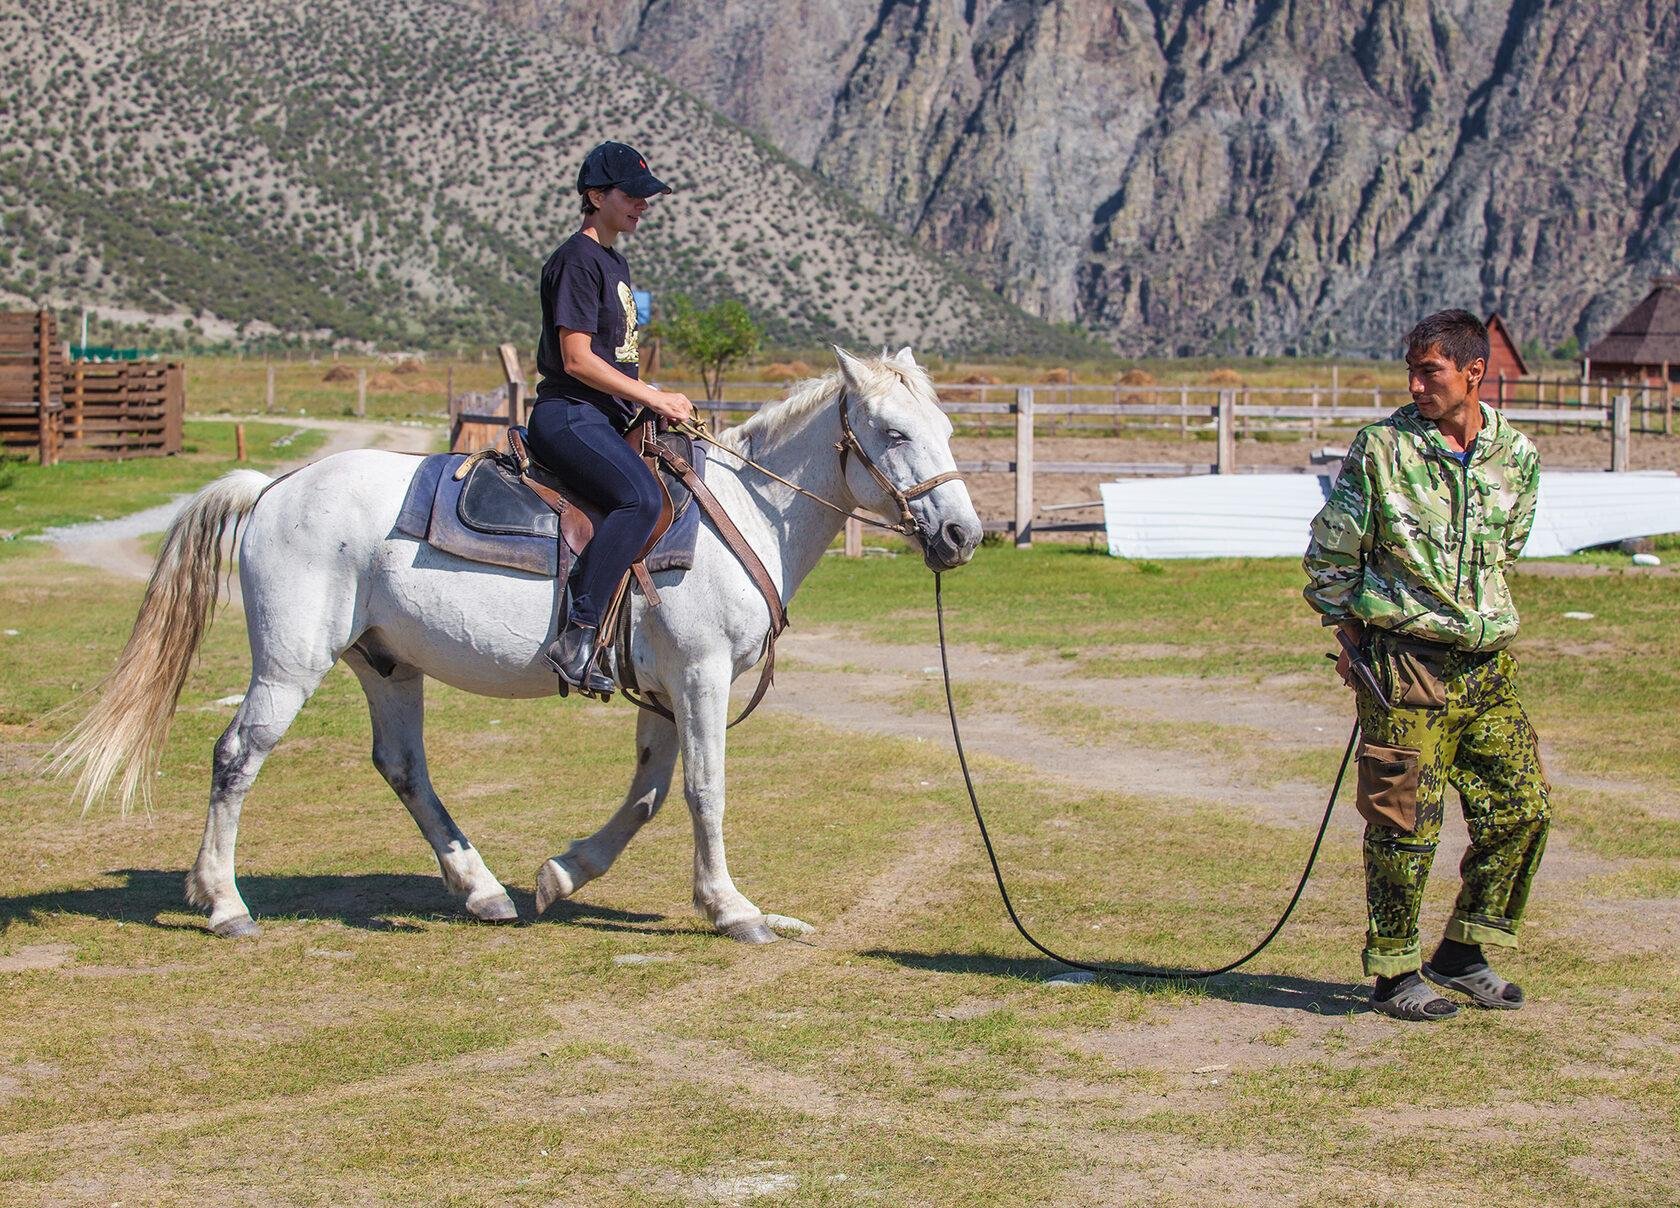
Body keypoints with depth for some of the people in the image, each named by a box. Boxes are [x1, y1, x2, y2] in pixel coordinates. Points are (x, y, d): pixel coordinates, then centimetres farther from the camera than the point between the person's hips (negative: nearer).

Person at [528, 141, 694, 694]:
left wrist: (659, 402, 12)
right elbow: (577, 359, -16)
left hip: (606, 420, 10)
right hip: (567, 416, -10)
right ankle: (576, 637, -35)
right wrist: (654, 398, -14)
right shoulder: (577, 260, -9)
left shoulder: (614, 262, 21)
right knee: (641, 498, -32)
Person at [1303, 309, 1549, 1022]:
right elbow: (1329, 552, 1)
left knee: (1523, 808, 5)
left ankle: (1463, 955, 21)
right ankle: (1395, 975, 10)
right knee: (1406, 824, -3)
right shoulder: (1382, 450, -9)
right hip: (1406, 666, -5)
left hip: (1489, 663, 5)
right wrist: (1352, 633, 4)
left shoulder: (1516, 454, 4)